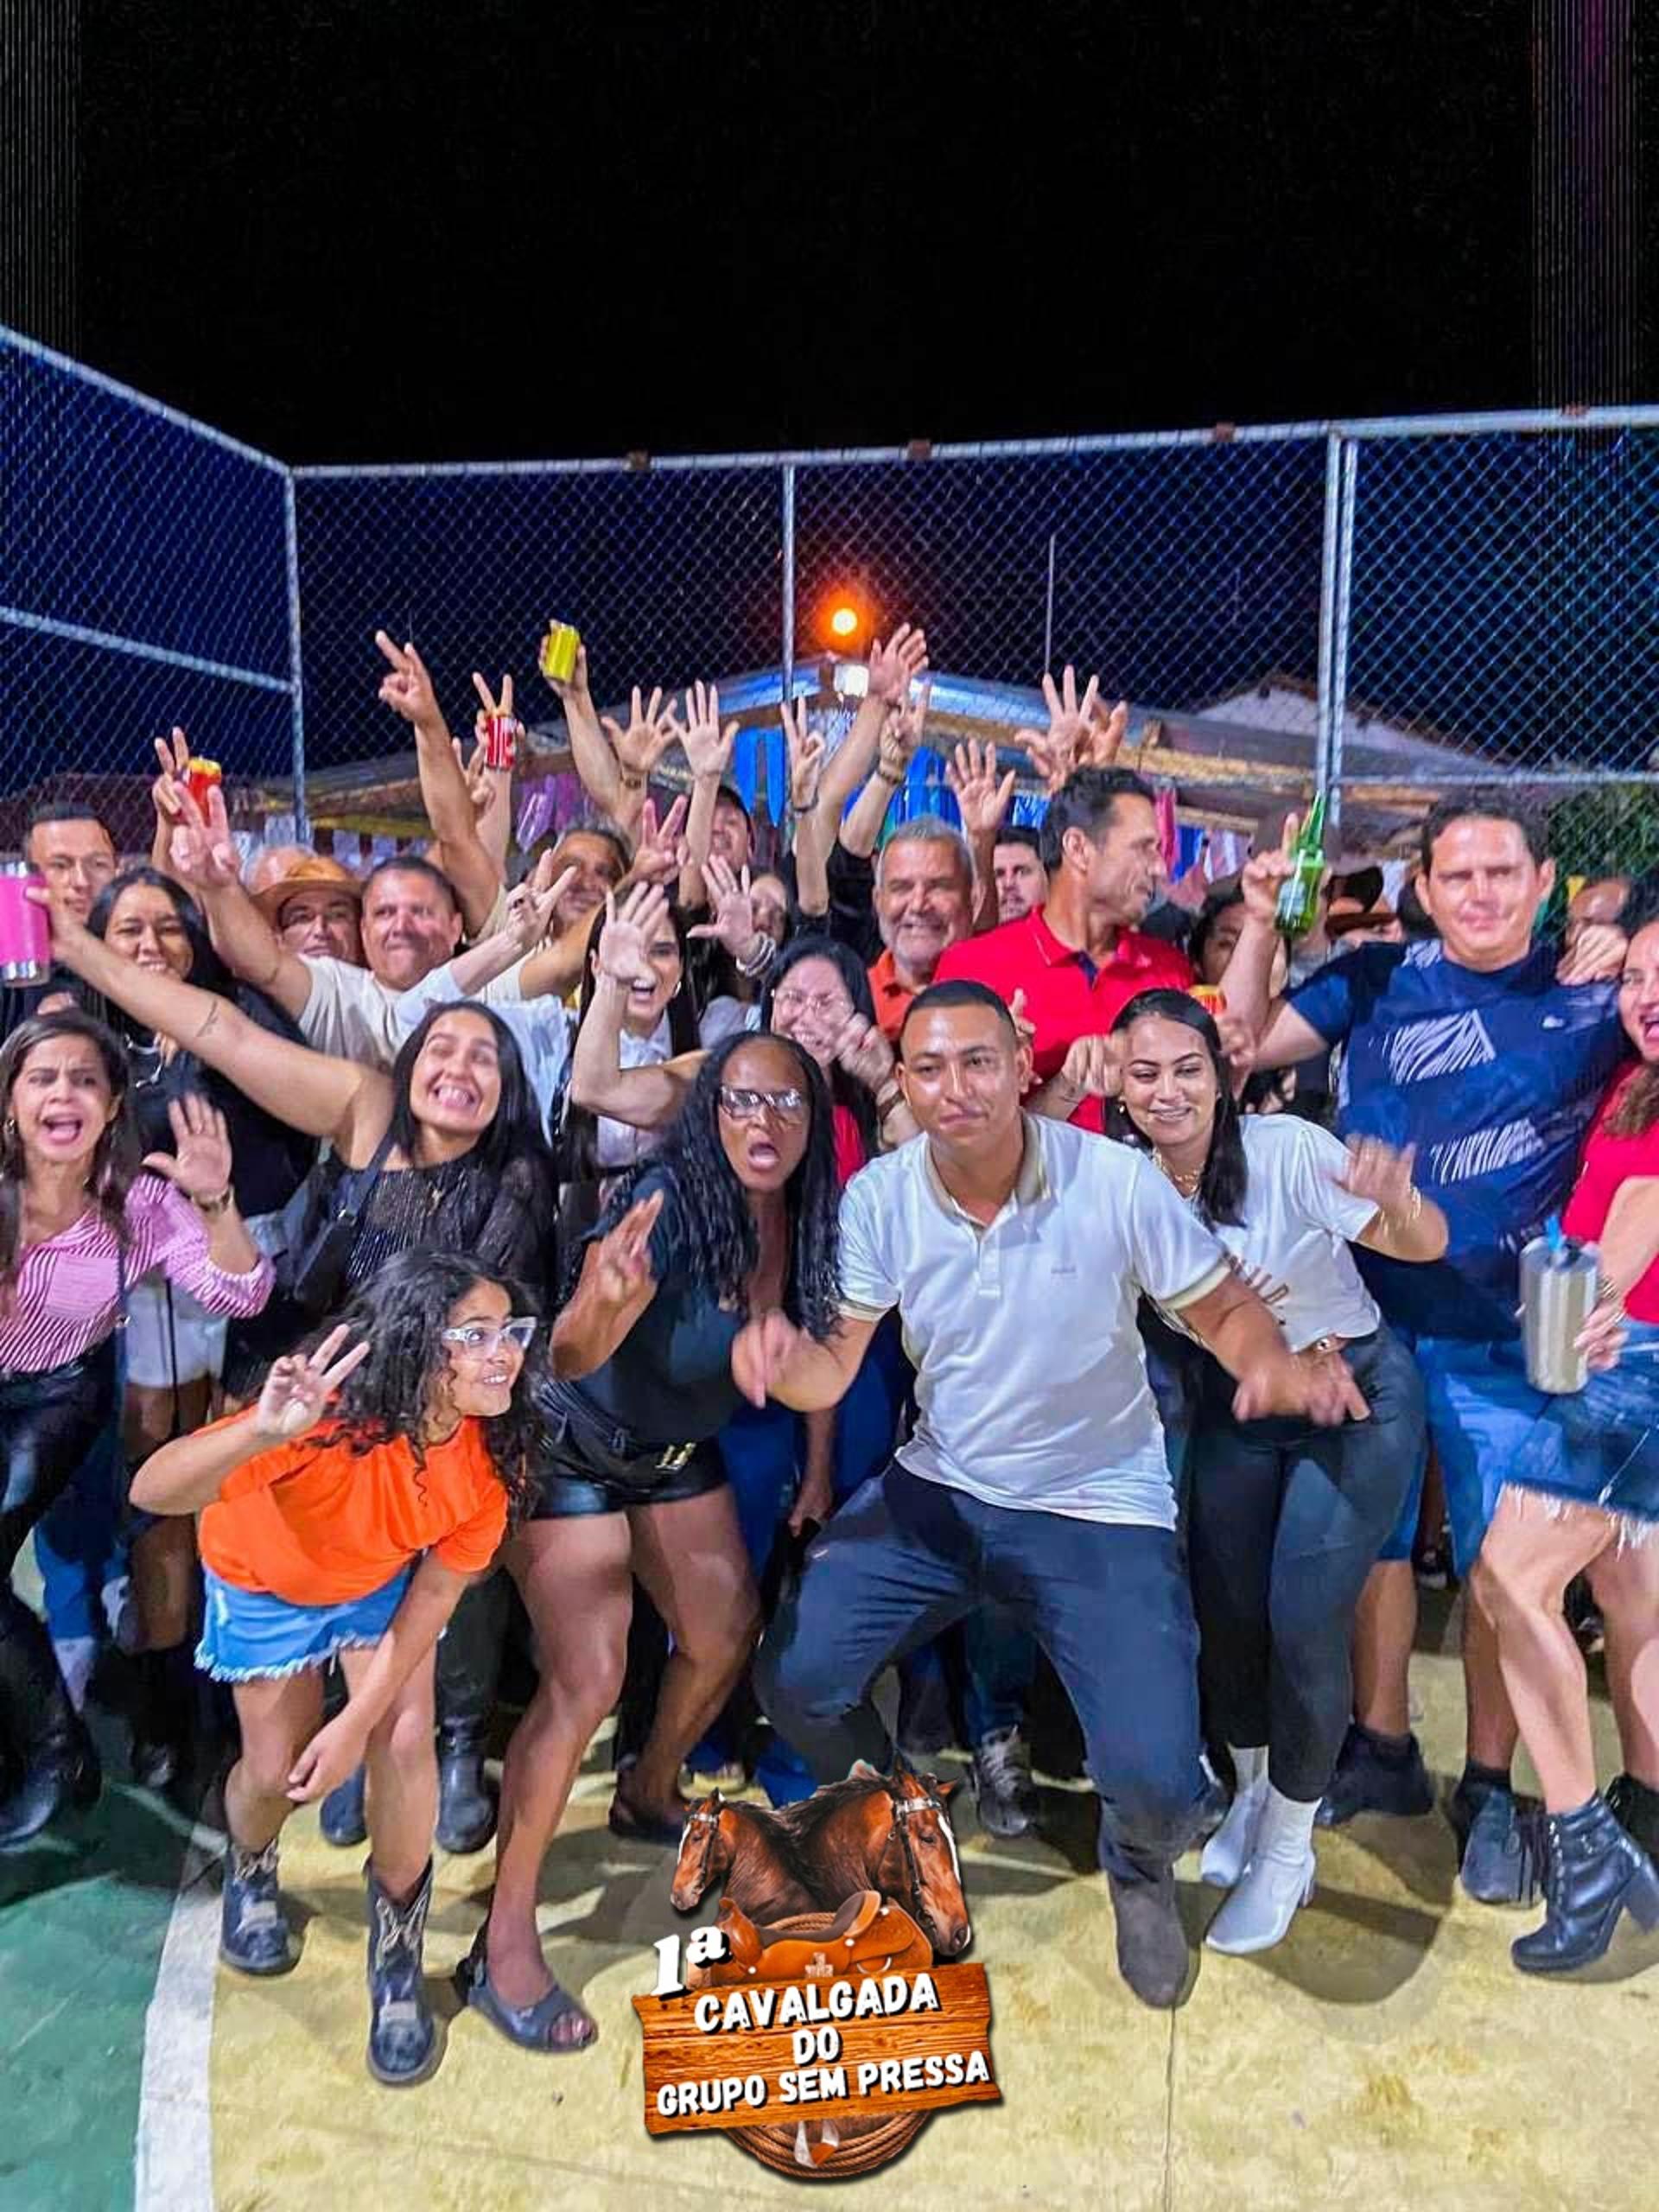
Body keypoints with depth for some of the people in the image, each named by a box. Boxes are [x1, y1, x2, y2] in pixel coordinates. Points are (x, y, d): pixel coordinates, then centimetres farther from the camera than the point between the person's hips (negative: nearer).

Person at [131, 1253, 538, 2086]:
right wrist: (261, 1433, -70)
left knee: (406, 1740, -12)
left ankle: (397, 1956, 12)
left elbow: (438, 1588, -17)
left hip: (383, 1581, 2)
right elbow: (153, 1492, -50)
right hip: (265, 1580, -2)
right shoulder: (331, 1420, -43)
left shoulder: (495, 1447, -30)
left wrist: (358, 1721, -19)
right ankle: (249, 1870, 42)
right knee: (277, 1769, 4)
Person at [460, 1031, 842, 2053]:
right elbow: (569, 1359, -41)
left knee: (727, 1636, 14)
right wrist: (607, 1303, -60)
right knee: (587, 1681, -14)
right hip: (571, 1450, -6)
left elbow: (813, 1353, 4)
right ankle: (505, 1942, 2)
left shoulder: (807, 1218, -13)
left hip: (677, 1452, 7)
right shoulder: (669, 1200, -32)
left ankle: (650, 1795, 43)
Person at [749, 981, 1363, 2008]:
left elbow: (1226, 1308, -8)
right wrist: (781, 1358, -33)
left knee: (1156, 1782, -17)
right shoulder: (878, 1198, -10)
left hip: (1100, 1505, -2)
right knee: (794, 1677, -10)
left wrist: (1277, 1362, -31)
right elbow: (832, 1371, -9)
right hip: (938, 1490, 3)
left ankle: (1140, 1871, 26)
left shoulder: (1116, 1179, -18)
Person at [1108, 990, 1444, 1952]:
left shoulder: (1287, 1149, -25)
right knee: (1226, 1612, 8)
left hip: (1360, 1396, -4)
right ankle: (1251, 1792, 37)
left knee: (1304, 1626, -7)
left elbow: (1427, 1244, -26)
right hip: (1235, 1404, 4)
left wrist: (1396, 1203, -48)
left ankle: (1289, 1850, 17)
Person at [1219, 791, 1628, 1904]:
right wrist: (1262, 922, -14)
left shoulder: (1593, 997, -3)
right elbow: (1251, 1043, -2)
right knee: (1374, 1538, 14)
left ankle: (1490, 1787, 26)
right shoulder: (1376, 979, -1)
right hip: (1371, 1316, 2)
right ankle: (1384, 1747, 33)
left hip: (1506, 1338, -1)